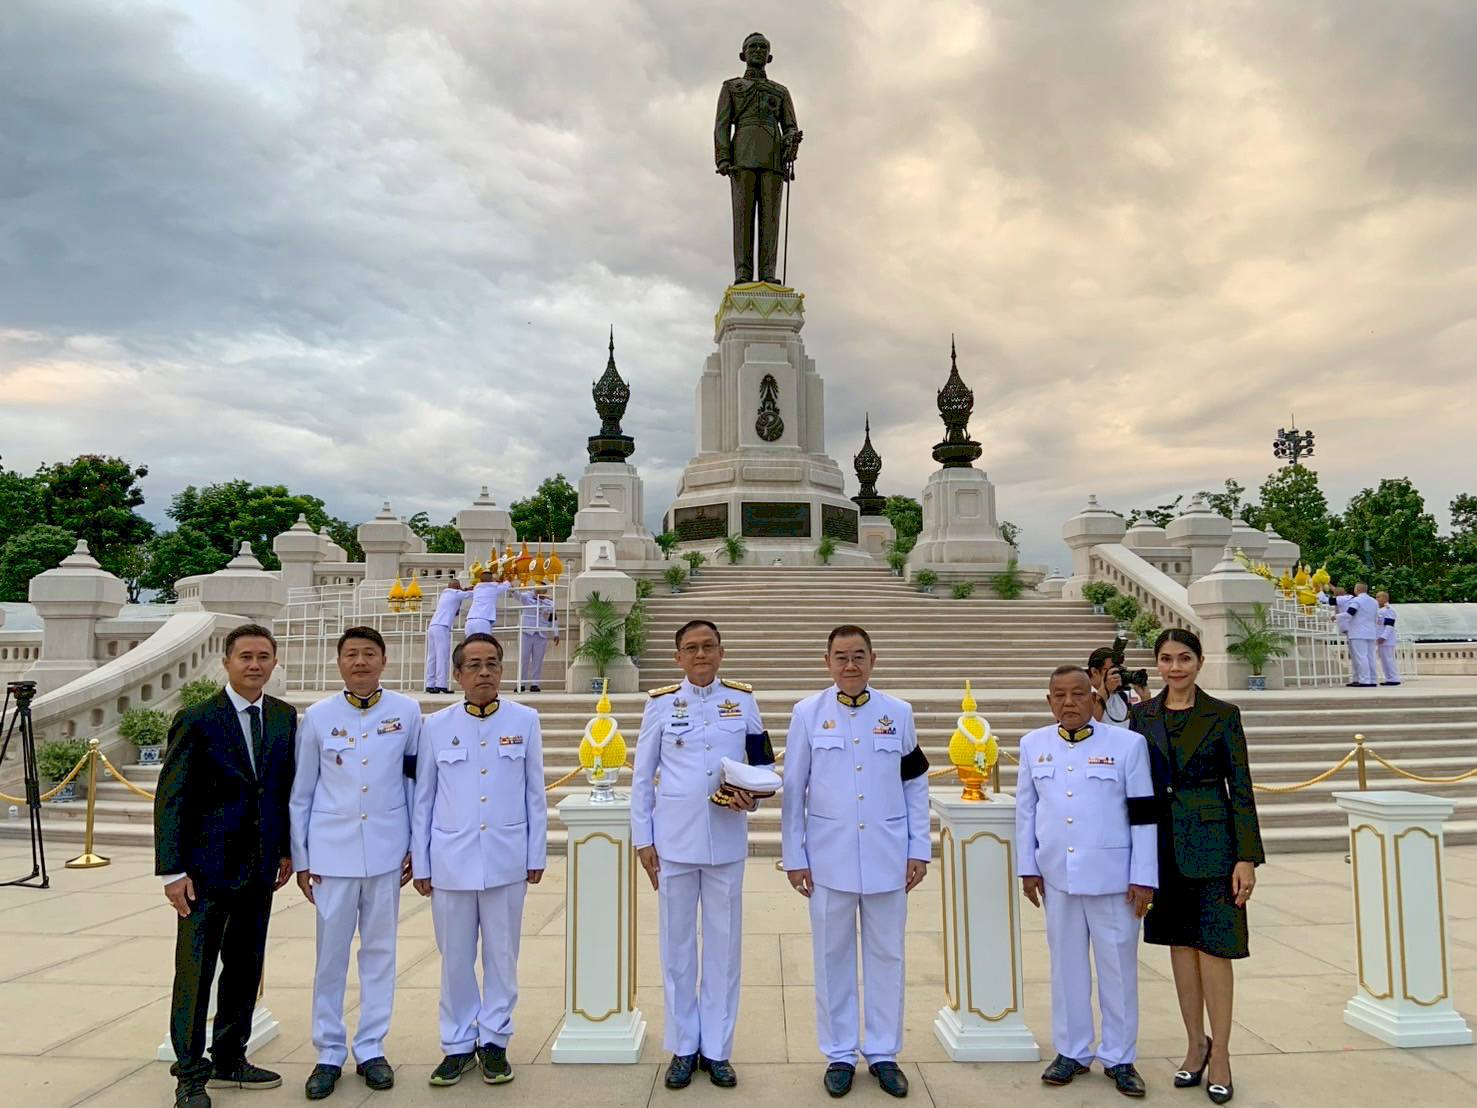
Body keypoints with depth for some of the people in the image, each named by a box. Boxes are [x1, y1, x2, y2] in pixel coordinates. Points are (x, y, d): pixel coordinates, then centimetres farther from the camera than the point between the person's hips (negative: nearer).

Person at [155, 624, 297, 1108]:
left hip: (259, 867, 5)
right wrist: (173, 871, -13)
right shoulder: (197, 720, -10)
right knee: (195, 972, 3)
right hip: (208, 867, -5)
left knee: (245, 968, 14)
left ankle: (229, 1060, 29)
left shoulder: (285, 717, 5)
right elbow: (170, 799, -10)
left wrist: (286, 848, 9)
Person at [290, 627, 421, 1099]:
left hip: (386, 849, 0)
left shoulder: (407, 712, -2)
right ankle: (329, 1054, 22)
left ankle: (371, 1049, 23)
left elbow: (415, 781, 4)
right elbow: (301, 793, 5)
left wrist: (415, 845, 4)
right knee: (331, 953, 7)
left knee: (380, 950, 9)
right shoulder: (317, 717, -1)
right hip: (332, 851, 0)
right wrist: (300, 858, 5)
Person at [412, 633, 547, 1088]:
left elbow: (535, 793, 3)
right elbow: (422, 799, 5)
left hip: (506, 859, 0)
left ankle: (493, 1041, 26)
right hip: (451, 860, 1)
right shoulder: (436, 726, 1)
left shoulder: (524, 721, 0)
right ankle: (458, 1044, 27)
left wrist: (536, 855, 3)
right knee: (455, 959, 10)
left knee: (502, 956, 9)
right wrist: (420, 864, 5)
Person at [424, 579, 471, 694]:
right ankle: (441, 684, -17)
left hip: (432, 627, 8)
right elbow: (472, 594, 9)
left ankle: (430, 685, 0)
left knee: (432, 657, 3)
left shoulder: (444, 594, 27)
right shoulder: (455, 593, 5)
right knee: (442, 656, -11)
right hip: (442, 627, -8)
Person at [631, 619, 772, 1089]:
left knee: (724, 944, 8)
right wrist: (642, 839, 0)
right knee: (677, 944, 9)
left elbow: (763, 763, 9)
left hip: (726, 841, 1)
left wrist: (754, 796, -11)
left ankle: (717, 1049, 23)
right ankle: (683, 1048, 24)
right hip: (674, 839, 0)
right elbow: (642, 777, 4)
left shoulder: (742, 699, 2)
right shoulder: (660, 703, 0)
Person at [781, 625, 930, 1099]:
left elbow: (916, 784, 6)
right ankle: (840, 1054, 25)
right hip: (829, 857, -1)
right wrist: (794, 856, -1)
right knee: (833, 956, 9)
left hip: (887, 856, 1)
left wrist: (919, 849, 3)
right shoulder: (807, 713, -2)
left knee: (886, 955, 11)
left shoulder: (898, 713, 1)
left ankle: (883, 1053, 27)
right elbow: (794, 789, 0)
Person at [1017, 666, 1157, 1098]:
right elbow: (1026, 810, 8)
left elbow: (1144, 815, -5)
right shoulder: (1033, 744, 3)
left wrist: (1143, 878, -6)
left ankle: (1119, 1058, 24)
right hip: (1056, 875, 2)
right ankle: (1072, 1051, 27)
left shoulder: (1128, 743, -6)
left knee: (1117, 967, 8)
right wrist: (1028, 868, 6)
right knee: (1067, 965, 13)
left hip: (1112, 875, -2)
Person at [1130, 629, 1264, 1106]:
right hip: (1161, 840, 3)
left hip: (1211, 839, -3)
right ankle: (1196, 1044, 26)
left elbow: (1241, 788, -4)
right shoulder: (1141, 716, 5)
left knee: (1213, 946, 0)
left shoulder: (1223, 715, -4)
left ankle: (1220, 1054, 14)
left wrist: (1247, 857, -9)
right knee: (1180, 944, 11)